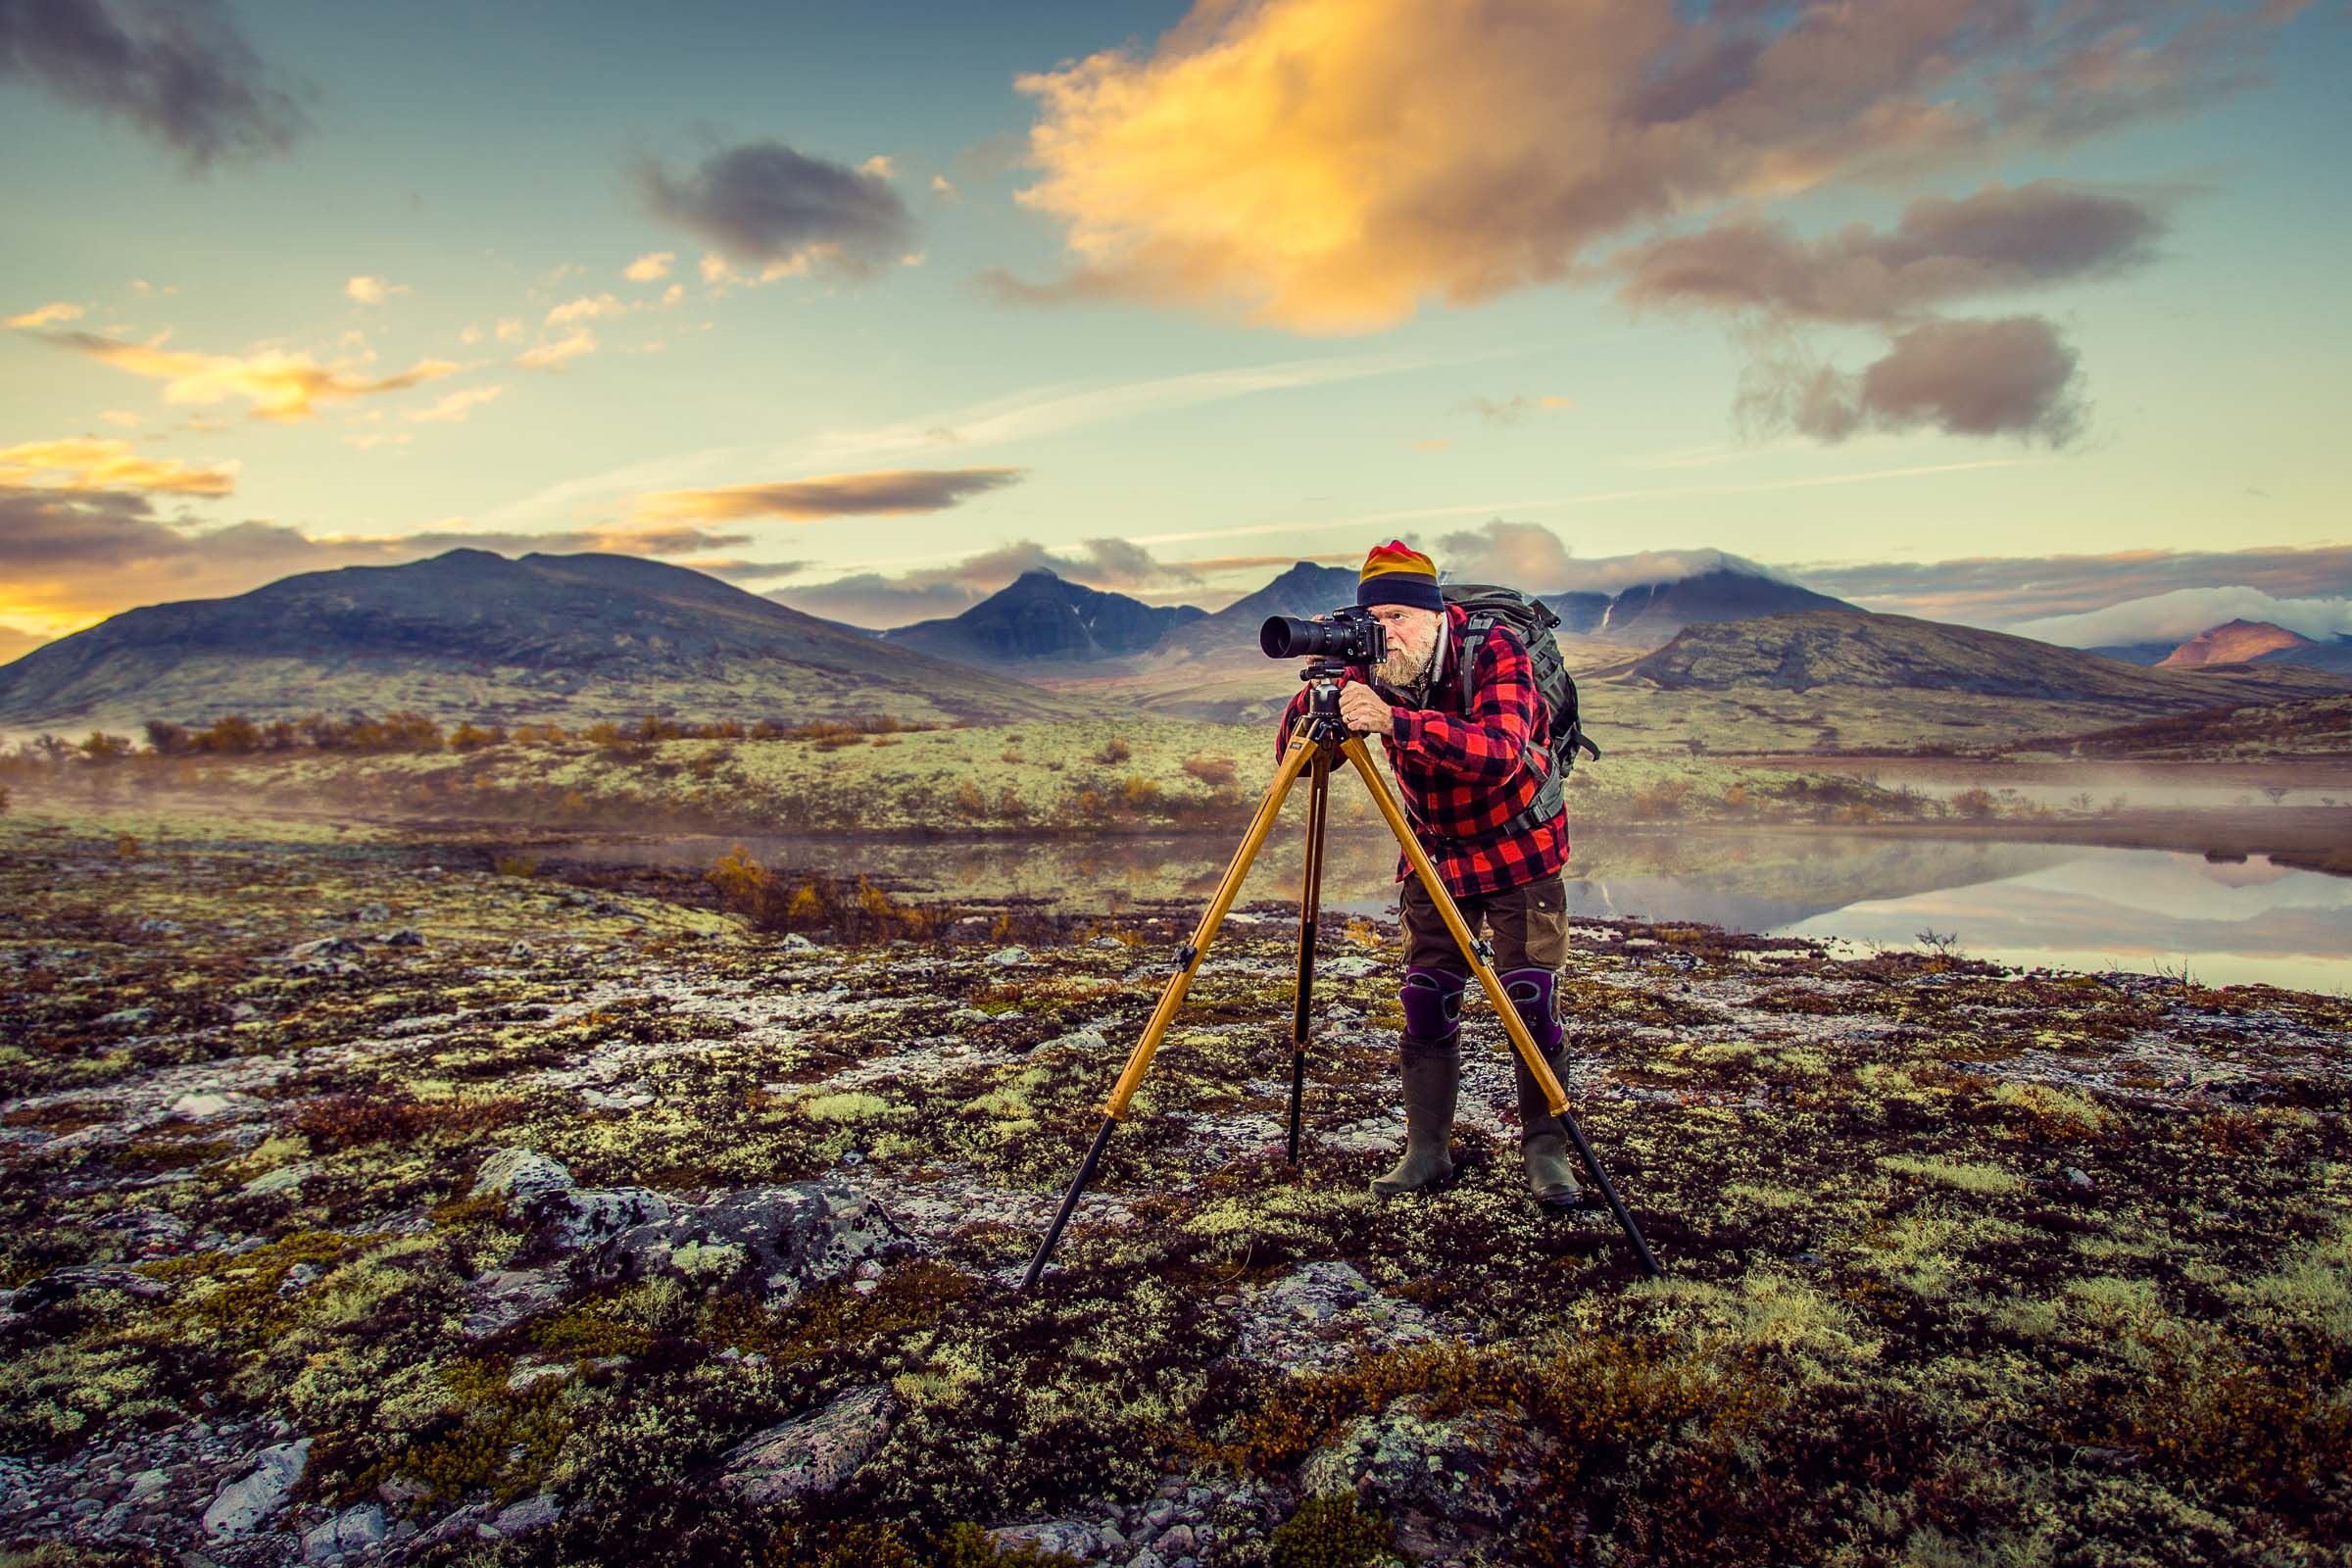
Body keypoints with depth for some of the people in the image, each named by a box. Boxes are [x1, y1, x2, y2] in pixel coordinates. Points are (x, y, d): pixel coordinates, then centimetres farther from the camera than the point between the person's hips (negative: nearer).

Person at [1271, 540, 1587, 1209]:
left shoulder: (1495, 649, -23)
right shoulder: (1368, 672, -11)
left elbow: (1502, 753, -40)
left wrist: (1395, 720, -51)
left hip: (1519, 852, -3)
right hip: (1433, 854, 4)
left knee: (1532, 1000, -4)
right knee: (1426, 1002, 1)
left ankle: (1546, 1151, 11)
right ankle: (1426, 1149, 13)